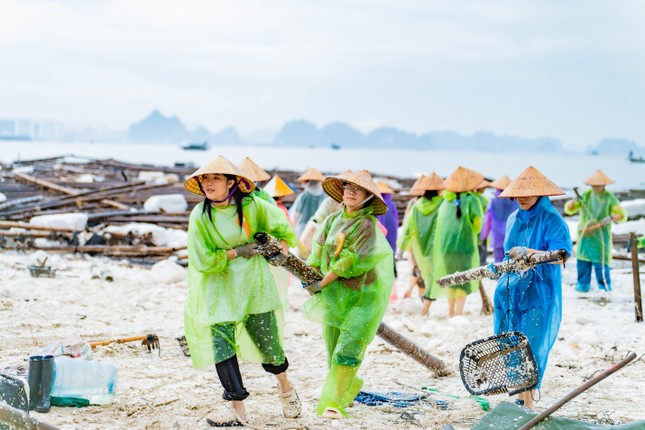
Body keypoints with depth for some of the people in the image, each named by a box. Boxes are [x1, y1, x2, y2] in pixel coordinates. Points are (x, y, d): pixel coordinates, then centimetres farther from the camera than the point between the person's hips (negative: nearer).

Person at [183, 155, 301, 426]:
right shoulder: (200, 216, -12)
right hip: (217, 289, -1)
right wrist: (237, 252, -14)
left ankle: (285, 387, 37)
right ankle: (238, 410, -1)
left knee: (267, 340, 6)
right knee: (221, 344, -9)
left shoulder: (251, 206, -7)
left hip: (252, 284, 1)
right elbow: (202, 260, -15)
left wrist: (281, 248, 2)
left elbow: (281, 225, 13)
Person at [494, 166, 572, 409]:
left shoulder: (551, 220, -10)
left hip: (539, 294, -7)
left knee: (532, 349, -8)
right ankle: (520, 399, 17)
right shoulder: (514, 219, 12)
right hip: (511, 291, 7)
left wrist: (528, 252, -32)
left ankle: (529, 404, -1)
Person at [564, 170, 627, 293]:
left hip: (602, 236, -3)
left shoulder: (610, 198, -3)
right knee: (583, 261, 3)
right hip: (585, 235, 3)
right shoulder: (585, 196, 5)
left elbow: (622, 215, -9)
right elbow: (568, 210, 6)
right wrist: (574, 201, -15)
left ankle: (605, 287, 6)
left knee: (601, 262, -6)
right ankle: (582, 286, 15)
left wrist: (611, 218, -28)